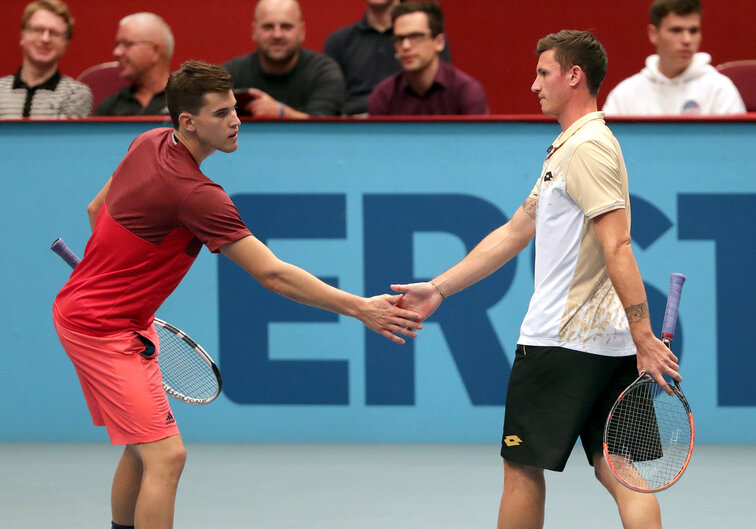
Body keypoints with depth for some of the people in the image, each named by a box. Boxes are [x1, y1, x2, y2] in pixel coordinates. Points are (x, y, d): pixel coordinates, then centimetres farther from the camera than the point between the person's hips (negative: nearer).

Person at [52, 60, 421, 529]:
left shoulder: (149, 144, 2)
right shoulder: (195, 193, -27)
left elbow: (97, 209, 18)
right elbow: (272, 274, -28)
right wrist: (361, 309, -27)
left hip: (85, 307, 10)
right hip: (102, 328, -10)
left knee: (143, 448, 19)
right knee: (166, 456, -16)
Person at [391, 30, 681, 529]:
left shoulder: (589, 148, -14)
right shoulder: (567, 149, 19)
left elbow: (618, 247, -22)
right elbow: (513, 234, 24)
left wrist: (645, 339, -28)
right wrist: (439, 287, 22)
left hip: (561, 339, -9)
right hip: (608, 341, 9)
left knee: (524, 467, 4)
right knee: (620, 472, 1)